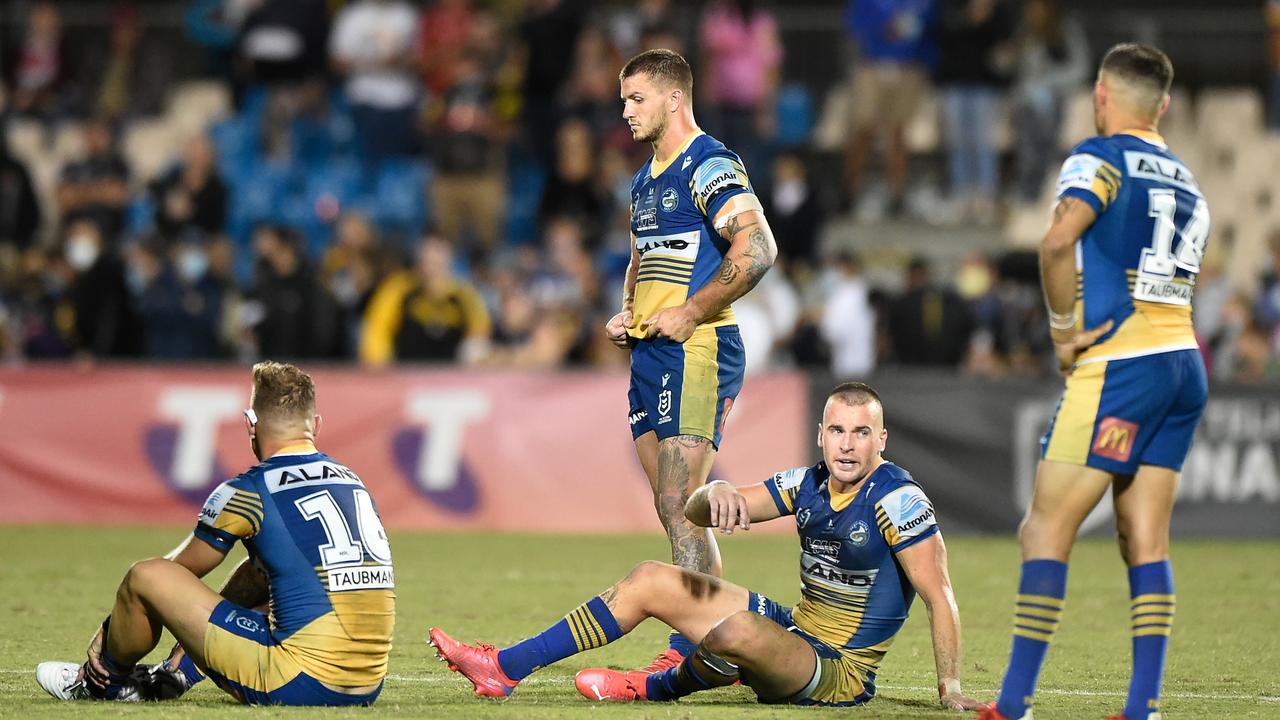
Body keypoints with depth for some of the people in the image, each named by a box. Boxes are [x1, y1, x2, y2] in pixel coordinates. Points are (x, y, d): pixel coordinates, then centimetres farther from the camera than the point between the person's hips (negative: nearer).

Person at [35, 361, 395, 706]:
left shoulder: (250, 491, -5)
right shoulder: (353, 483, 15)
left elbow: (177, 570, 10)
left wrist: (111, 629, 28)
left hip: (304, 681, -7)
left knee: (145, 576, 3)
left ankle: (104, 681, 30)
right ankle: (176, 675, 43)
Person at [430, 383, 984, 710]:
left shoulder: (897, 500, -18)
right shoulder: (807, 485, 3)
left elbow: (939, 596, -18)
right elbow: (695, 513, 4)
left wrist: (950, 688, -23)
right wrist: (716, 494, -20)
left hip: (837, 673, -8)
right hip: (794, 630, 8)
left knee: (736, 630, -37)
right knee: (650, 581, 2)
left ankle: (655, 688, -3)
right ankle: (503, 669, 1)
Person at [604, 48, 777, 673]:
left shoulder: (710, 166, -10)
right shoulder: (645, 180, 20)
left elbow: (757, 249, -21)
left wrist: (692, 312, -18)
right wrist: (626, 314, 13)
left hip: (697, 350, -10)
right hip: (649, 357, 10)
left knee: (679, 506, -13)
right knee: (675, 509, 7)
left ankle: (695, 646, -13)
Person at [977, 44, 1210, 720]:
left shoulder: (1100, 157, -4)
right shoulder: (1186, 182, 20)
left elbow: (1059, 241, -21)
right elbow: (1174, 277, 18)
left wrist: (1064, 330, -10)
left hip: (1119, 367, -8)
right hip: (1184, 364, 8)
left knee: (1045, 530, -5)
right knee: (1145, 541, 6)